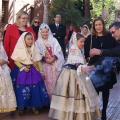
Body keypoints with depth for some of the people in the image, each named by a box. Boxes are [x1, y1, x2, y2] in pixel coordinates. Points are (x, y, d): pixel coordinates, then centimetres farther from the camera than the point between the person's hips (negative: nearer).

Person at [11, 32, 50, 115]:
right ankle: (21, 107, 13)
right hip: (23, 72, -3)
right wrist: (23, 67, -16)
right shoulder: (19, 49, -5)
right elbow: (16, 61, -4)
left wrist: (41, 71, 4)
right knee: (23, 90, -1)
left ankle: (34, 107, 13)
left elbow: (38, 61, 8)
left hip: (34, 71, 3)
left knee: (35, 89, 2)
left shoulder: (34, 49, 5)